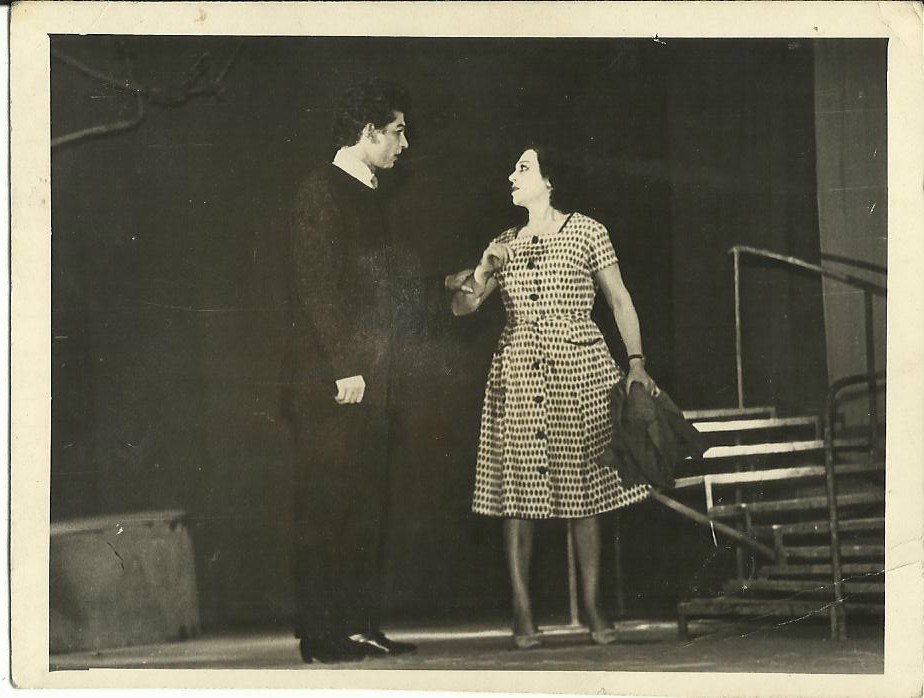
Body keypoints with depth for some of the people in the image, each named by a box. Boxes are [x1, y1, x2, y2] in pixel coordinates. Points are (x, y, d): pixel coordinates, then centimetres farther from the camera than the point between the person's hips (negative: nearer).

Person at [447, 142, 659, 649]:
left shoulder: (586, 232, 6)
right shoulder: (504, 245, 15)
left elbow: (619, 300, 5)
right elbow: (461, 307, 12)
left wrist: (636, 361, -5)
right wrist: (484, 271, -7)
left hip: (579, 366, -3)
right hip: (518, 373, 3)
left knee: (584, 488, -2)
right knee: (518, 491, -4)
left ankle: (593, 610, 5)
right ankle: (523, 614, -3)